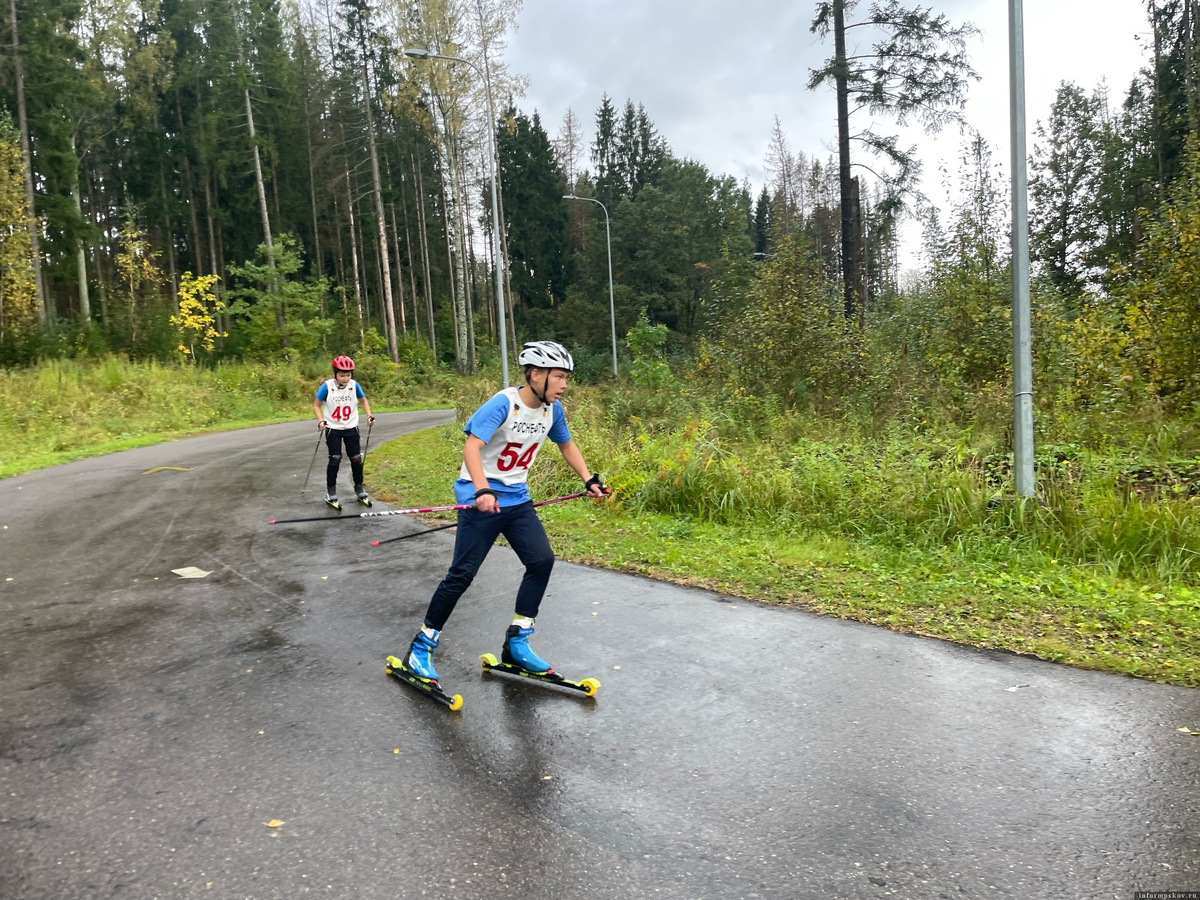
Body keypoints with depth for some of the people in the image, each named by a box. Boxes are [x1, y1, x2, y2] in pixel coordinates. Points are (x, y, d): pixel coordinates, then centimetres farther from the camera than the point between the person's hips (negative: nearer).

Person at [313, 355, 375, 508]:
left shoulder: (354, 385, -9)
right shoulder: (327, 386, -16)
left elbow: (363, 400, 10)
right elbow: (316, 405, -5)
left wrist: (369, 415, -4)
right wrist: (320, 421, -20)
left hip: (351, 428, 3)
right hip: (333, 429, -2)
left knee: (356, 458, 5)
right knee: (335, 459, -7)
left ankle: (359, 489, 23)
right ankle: (330, 492, 6)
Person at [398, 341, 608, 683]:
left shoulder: (553, 409, 0)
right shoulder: (503, 404, -21)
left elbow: (566, 444, 19)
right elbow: (471, 446, -31)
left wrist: (589, 480, 11)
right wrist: (482, 491, -44)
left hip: (517, 500, 7)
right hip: (481, 499, -7)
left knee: (542, 560, -5)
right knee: (462, 574, -6)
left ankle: (517, 644, 9)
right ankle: (421, 648, 11)